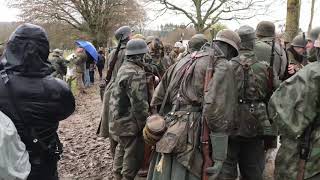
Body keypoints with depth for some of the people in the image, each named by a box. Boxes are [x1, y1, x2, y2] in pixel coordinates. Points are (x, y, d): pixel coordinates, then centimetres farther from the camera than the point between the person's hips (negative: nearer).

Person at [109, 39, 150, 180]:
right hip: (130, 122, -10)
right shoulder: (136, 73, -23)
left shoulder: (124, 67, 7)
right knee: (133, 154, 4)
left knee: (122, 148, 24)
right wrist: (145, 125, -15)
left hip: (120, 118, 10)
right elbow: (139, 104, -24)